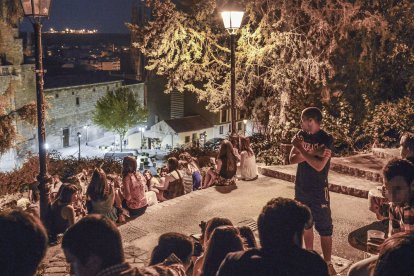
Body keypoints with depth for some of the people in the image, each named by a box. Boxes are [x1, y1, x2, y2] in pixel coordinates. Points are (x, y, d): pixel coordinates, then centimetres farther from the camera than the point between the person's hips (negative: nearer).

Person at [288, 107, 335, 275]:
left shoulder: (326, 139, -16)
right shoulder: (301, 135, 1)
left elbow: (319, 166, -24)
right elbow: (292, 159, -7)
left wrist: (301, 149, -22)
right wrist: (312, 153, -20)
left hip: (318, 190, -6)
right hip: (301, 188, 6)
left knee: (324, 228, 0)